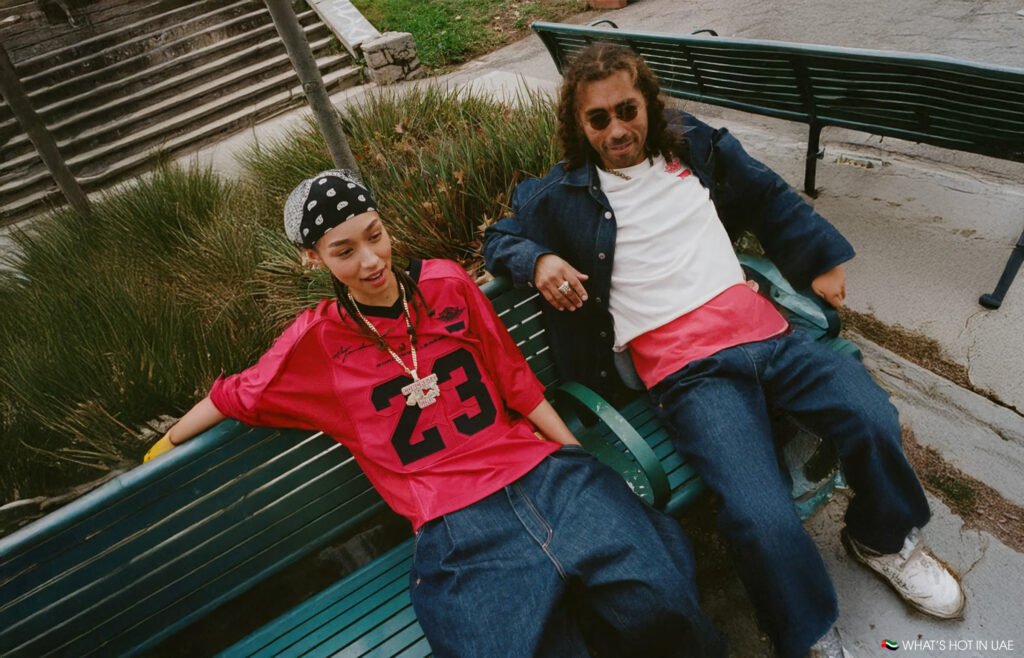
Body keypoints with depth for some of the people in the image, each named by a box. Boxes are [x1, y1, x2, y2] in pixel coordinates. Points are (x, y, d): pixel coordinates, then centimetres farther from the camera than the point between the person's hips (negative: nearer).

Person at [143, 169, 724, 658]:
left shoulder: (447, 282, 10)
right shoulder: (315, 341, 6)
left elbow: (514, 377, 13)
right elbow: (232, 397, 21)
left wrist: (581, 458, 9)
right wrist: (160, 451, 30)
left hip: (540, 472, 2)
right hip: (456, 526, -1)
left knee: (662, 599, -20)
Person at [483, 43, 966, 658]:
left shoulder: (695, 147, 18)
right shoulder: (561, 196, 9)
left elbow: (770, 198, 28)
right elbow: (500, 238, 19)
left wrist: (821, 260, 23)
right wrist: (537, 260, -3)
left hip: (764, 332, 5)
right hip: (687, 371, -4)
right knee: (765, 520, -24)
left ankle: (885, 539, 19)